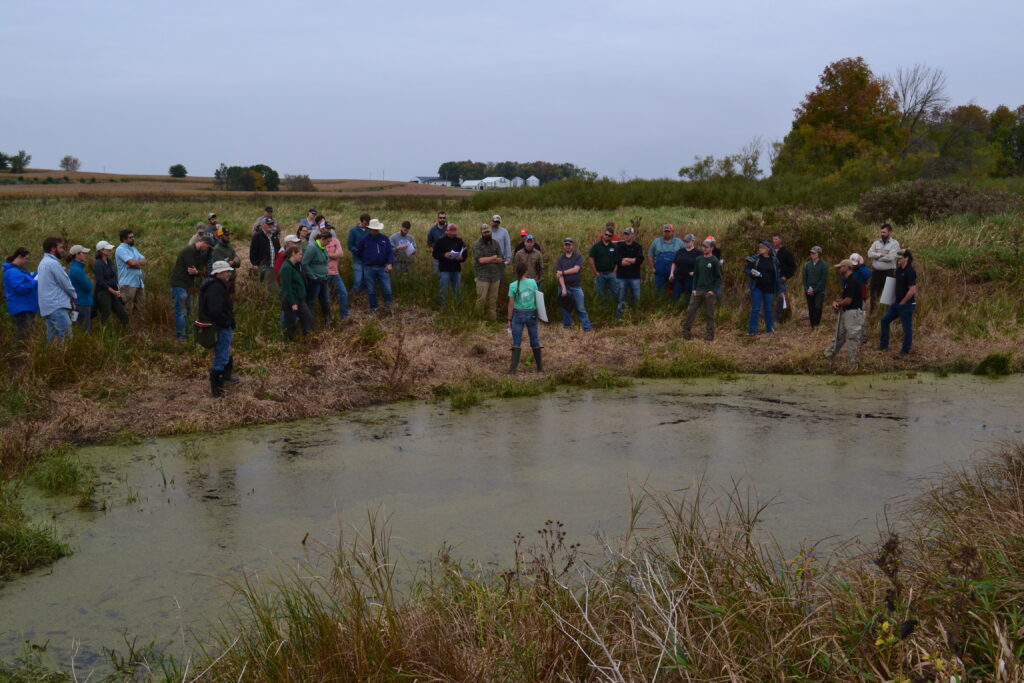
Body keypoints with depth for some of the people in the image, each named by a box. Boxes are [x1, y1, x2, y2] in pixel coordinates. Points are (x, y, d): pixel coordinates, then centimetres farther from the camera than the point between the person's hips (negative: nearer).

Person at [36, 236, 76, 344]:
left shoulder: (43, 262, 18)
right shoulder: (53, 263, -13)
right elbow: (65, 283, -12)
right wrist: (73, 295, 8)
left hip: (48, 306, 10)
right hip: (57, 307, -10)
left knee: (52, 339, 9)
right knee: (67, 339, -13)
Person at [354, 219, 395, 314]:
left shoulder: (384, 239, 5)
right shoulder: (365, 240, 3)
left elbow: (390, 252, 0)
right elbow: (357, 253, 15)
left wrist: (390, 263, -14)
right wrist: (363, 261, 20)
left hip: (383, 268, 0)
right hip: (369, 269, 0)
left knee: (387, 289, -4)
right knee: (371, 290, 7)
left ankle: (387, 305, 18)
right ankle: (373, 308, 19)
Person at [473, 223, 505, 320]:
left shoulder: (496, 243, 10)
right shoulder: (477, 245, -4)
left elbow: (501, 259, 2)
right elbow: (481, 260, -16)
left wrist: (487, 260, -9)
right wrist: (493, 258, -4)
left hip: (495, 275, 5)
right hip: (482, 276, -5)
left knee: (493, 299, 8)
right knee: (481, 299, -9)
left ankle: (492, 318, 14)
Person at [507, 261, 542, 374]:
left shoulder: (513, 286, -10)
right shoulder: (533, 282, -5)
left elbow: (511, 304, -8)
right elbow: (537, 298, 3)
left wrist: (509, 319, 0)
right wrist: (538, 312, 17)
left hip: (518, 314, -2)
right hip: (532, 313, 2)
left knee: (516, 342, 2)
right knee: (535, 341, 14)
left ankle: (513, 367, -6)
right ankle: (540, 366, 26)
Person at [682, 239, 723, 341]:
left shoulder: (715, 261, -5)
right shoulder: (698, 259, 7)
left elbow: (719, 278, -5)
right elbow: (695, 274, 11)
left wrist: (713, 291, -13)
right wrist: (694, 288, 2)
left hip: (709, 292, -4)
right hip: (697, 291, 4)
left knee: (709, 314, 3)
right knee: (690, 310, 1)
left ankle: (709, 335, 10)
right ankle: (686, 331, 9)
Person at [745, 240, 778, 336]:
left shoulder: (774, 261, 4)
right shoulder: (755, 259, 0)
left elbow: (777, 276, 9)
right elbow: (746, 269, 6)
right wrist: (752, 273, -16)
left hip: (769, 289, 1)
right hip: (757, 288, -1)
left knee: (768, 310, 10)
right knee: (755, 309, 0)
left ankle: (769, 328, 24)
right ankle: (752, 330, 5)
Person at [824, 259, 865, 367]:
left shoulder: (852, 281, -19)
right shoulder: (846, 280, 13)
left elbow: (848, 300, -21)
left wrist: (838, 304, -4)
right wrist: (836, 301, 0)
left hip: (853, 312, -10)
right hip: (845, 312, 10)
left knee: (852, 337, -3)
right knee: (839, 334, 19)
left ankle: (853, 362, 3)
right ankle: (829, 354, 30)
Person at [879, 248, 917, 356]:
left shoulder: (910, 272, -20)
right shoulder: (899, 270, 8)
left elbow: (912, 291, -24)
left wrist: (902, 303, -16)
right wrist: (893, 301, 14)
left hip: (906, 305, -10)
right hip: (897, 303, 10)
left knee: (907, 328, 4)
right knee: (885, 320, 14)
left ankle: (905, 350, 15)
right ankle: (884, 345, 24)